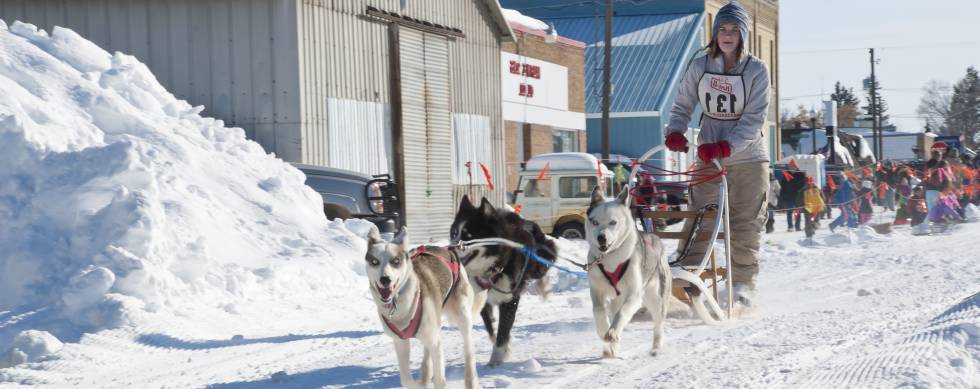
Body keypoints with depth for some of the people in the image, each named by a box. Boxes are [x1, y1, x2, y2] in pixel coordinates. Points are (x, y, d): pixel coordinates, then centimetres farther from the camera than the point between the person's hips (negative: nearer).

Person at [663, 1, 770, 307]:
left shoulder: (757, 70, -7)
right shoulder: (699, 67, 1)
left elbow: (754, 118, -12)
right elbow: (682, 105, 9)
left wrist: (724, 147, -23)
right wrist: (675, 132, -12)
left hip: (749, 157, -2)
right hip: (708, 156, 2)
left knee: (745, 225, 2)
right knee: (697, 221, -3)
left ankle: (743, 285, 11)